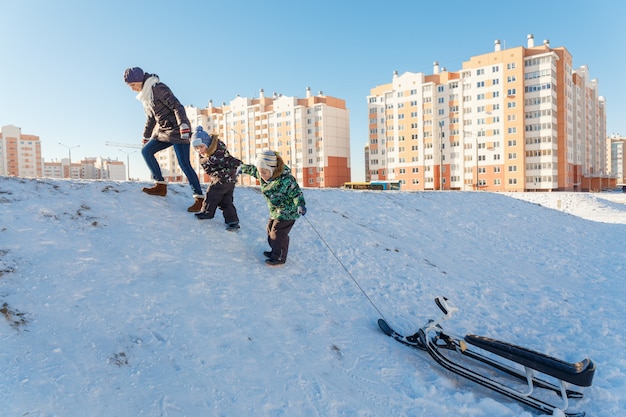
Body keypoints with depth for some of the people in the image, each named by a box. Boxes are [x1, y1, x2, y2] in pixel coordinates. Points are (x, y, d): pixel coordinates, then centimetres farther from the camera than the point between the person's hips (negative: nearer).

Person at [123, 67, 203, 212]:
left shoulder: (158, 88, -11)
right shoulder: (145, 95, 17)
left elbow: (177, 106, -19)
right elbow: (150, 118, 27)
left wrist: (184, 125, -30)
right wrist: (146, 136, 33)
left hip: (177, 130, -9)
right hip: (163, 131, 9)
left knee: (184, 164, -14)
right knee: (146, 151, 2)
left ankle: (199, 198, -11)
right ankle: (161, 185, 5)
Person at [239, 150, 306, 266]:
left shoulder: (285, 180, -33)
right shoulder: (261, 175, -8)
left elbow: (296, 193, -28)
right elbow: (252, 170, 13)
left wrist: (301, 205, -42)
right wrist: (243, 168, 28)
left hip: (287, 212, -9)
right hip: (275, 212, 9)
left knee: (278, 234, -4)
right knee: (270, 230, 19)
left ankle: (279, 258, 14)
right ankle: (276, 252, 37)